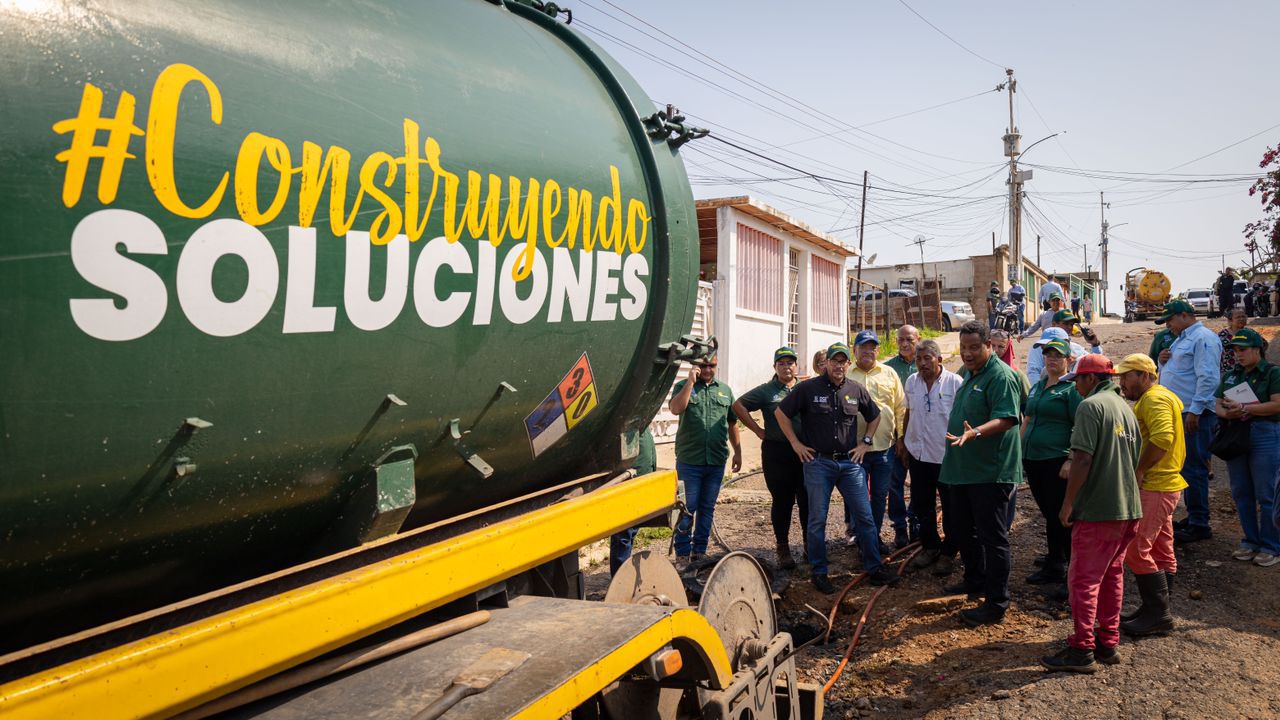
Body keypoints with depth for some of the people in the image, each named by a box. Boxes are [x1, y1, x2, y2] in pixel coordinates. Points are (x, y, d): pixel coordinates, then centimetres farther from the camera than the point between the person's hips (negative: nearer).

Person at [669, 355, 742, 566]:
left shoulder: (725, 390, 12)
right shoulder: (683, 386, 1)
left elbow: (732, 423, 15)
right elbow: (676, 409, -19)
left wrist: (737, 451, 12)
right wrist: (690, 382, -18)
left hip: (716, 461, 4)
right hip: (689, 460, -4)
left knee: (707, 509, 12)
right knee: (687, 509, 0)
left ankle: (699, 551, 22)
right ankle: (682, 555, 9)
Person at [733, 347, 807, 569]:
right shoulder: (766, 391, 2)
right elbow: (738, 406, 0)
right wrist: (758, 430, -4)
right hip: (777, 453, -2)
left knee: (807, 501, 6)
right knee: (782, 501, 4)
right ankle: (783, 549, 14)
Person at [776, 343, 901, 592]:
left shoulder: (856, 390, 5)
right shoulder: (808, 388, -5)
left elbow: (875, 416, 21)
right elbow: (780, 412, 0)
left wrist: (865, 442, 11)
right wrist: (796, 444, -2)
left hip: (850, 462, 3)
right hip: (818, 462, -3)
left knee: (865, 516, 4)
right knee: (817, 519, 3)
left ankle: (874, 568, 17)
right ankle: (818, 573, 14)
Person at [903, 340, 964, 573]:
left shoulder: (955, 382, -12)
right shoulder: (912, 381, 4)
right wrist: (903, 441, 15)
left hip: (947, 455, -5)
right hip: (918, 454, 5)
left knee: (951, 509, 8)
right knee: (922, 506, 15)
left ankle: (948, 553, 21)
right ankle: (930, 547, 31)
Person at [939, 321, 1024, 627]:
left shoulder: (1001, 376, -15)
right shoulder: (970, 375, 16)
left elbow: (1005, 419, -26)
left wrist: (974, 433, -40)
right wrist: (958, 433, 17)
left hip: (991, 472, -10)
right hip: (963, 470, 10)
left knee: (992, 537, -4)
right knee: (963, 529, 20)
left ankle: (996, 604, 2)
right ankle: (975, 580, 38)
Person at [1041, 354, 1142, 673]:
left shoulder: (1091, 406, -12)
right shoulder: (1126, 408, 14)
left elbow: (1083, 459, -20)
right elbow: (1136, 460, 19)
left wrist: (1068, 503, -14)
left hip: (1097, 510, -9)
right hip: (1129, 508, 9)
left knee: (1083, 579, -3)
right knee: (1112, 575, 16)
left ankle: (1082, 651, 0)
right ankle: (1108, 644, 22)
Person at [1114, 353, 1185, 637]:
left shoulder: (1155, 399, -15)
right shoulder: (1156, 398, 19)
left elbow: (1162, 438, -29)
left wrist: (1138, 470, -22)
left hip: (1154, 488, -11)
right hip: (1161, 485, 11)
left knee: (1136, 550, -9)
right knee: (1161, 551, 13)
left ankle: (1158, 613, -3)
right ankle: (1155, 611, 20)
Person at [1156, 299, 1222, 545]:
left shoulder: (1203, 338, -12)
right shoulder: (1182, 339, 19)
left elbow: (1208, 378, -21)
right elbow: (1171, 372, 30)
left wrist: (1195, 410, -24)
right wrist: (1163, 360, 10)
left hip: (1194, 414, -10)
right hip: (1179, 413, 10)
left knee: (1193, 469, -6)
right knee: (1185, 467, 15)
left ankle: (1199, 525, 0)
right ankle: (1193, 517, 25)